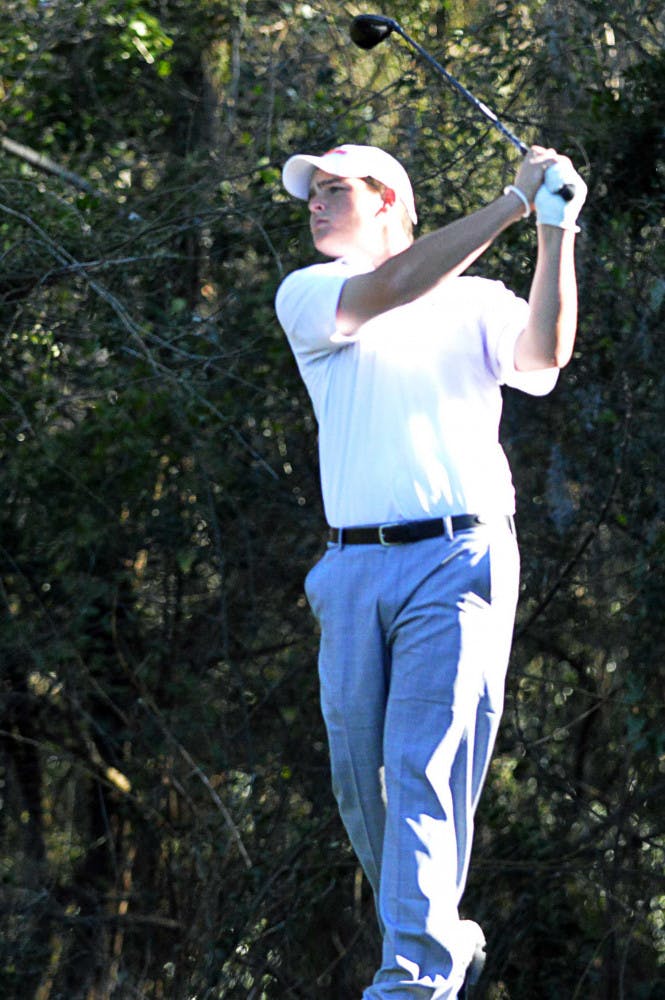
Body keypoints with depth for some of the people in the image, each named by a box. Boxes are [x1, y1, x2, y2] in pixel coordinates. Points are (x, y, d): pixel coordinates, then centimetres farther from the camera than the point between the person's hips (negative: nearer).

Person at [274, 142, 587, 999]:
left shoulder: (476, 302, 14)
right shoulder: (306, 297, 14)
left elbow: (545, 355, -7)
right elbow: (383, 294, -7)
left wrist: (556, 231, -14)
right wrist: (513, 204, -8)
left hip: (458, 554, -3)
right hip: (354, 567, 3)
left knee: (423, 769, -14)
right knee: (359, 776, 3)